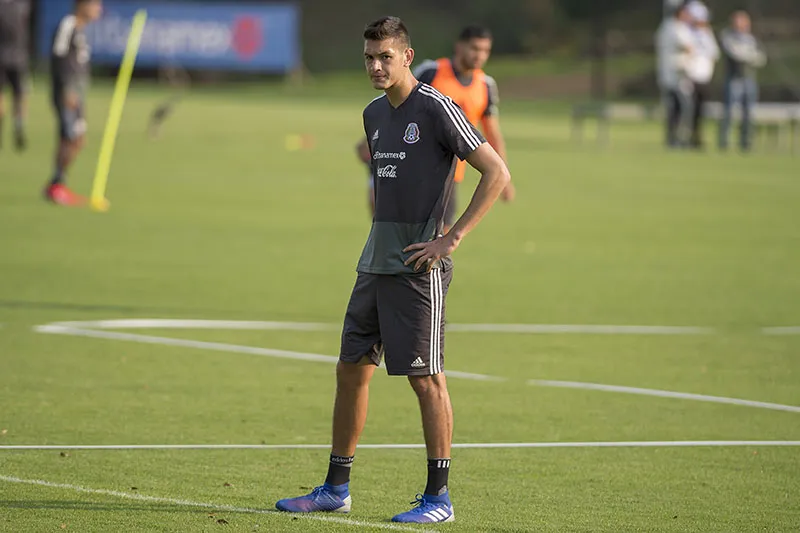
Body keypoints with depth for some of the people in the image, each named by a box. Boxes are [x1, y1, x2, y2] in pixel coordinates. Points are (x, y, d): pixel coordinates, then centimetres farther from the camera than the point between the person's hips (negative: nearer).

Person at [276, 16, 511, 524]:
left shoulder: (437, 109, -10)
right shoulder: (375, 114, 14)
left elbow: (497, 173, -12)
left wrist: (451, 238, -15)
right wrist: (380, 239, 16)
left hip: (419, 266, -8)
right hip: (376, 262, 8)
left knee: (426, 377, -6)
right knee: (351, 369, 10)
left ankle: (438, 496, 0)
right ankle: (337, 488, 18)